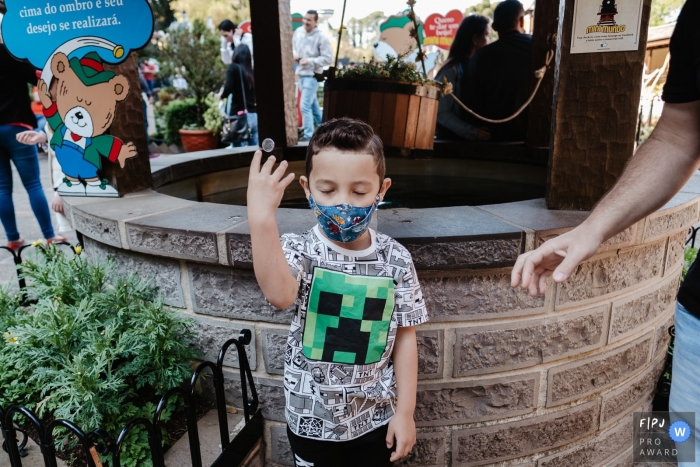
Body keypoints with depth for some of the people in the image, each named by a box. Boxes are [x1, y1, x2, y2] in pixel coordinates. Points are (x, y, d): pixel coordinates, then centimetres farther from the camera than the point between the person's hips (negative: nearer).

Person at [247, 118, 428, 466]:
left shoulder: (396, 260, -11)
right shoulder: (300, 250, -16)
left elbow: (404, 337, -3)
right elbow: (280, 295, -38)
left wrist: (405, 411, 0)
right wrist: (261, 218, -48)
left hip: (376, 417, 2)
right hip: (313, 419, -1)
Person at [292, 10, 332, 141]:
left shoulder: (321, 38, -15)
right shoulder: (298, 32, 3)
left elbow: (328, 59, -17)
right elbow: (293, 47, 20)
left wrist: (310, 61, -22)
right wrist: (294, 55, -3)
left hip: (312, 75, -7)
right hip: (301, 73, 7)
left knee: (305, 105, -13)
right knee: (313, 104, 20)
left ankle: (308, 135, -7)